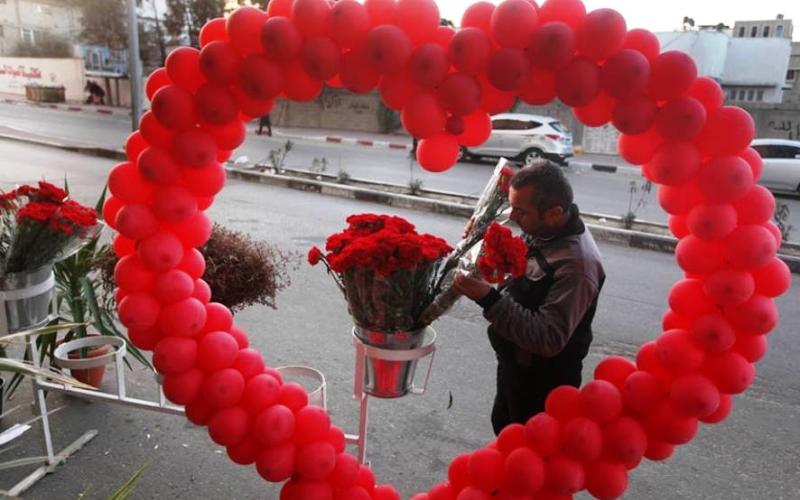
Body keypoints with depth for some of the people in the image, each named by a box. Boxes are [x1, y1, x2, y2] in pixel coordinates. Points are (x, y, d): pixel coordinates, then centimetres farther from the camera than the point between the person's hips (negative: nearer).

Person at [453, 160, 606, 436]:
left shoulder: (576, 264, -34)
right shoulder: (542, 230, -8)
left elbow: (549, 339, -36)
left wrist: (489, 299, -40)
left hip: (543, 382, -8)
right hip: (515, 365, 9)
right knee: (503, 427, 30)